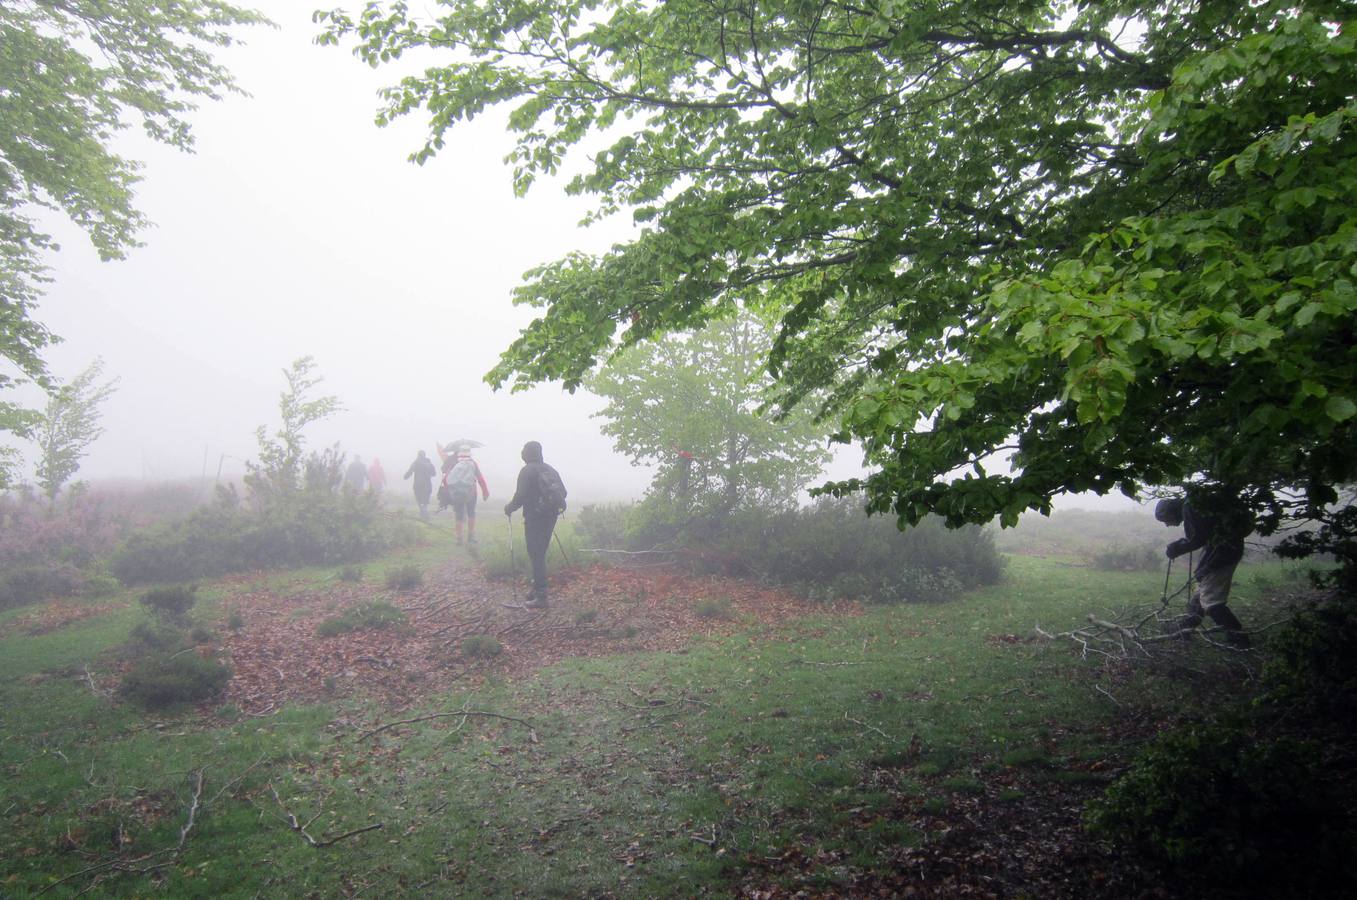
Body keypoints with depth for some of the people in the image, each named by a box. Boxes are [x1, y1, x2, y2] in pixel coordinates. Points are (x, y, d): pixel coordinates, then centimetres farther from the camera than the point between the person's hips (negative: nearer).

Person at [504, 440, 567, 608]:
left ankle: (541, 597, -6)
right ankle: (538, 590, 23)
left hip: (534, 518, -7)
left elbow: (520, 497, -16)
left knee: (536, 555, -5)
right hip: (551, 517, 7)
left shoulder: (527, 471, -10)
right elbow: (562, 492, 13)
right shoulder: (550, 470, 12)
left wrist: (509, 508, 2)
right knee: (540, 554, 17)